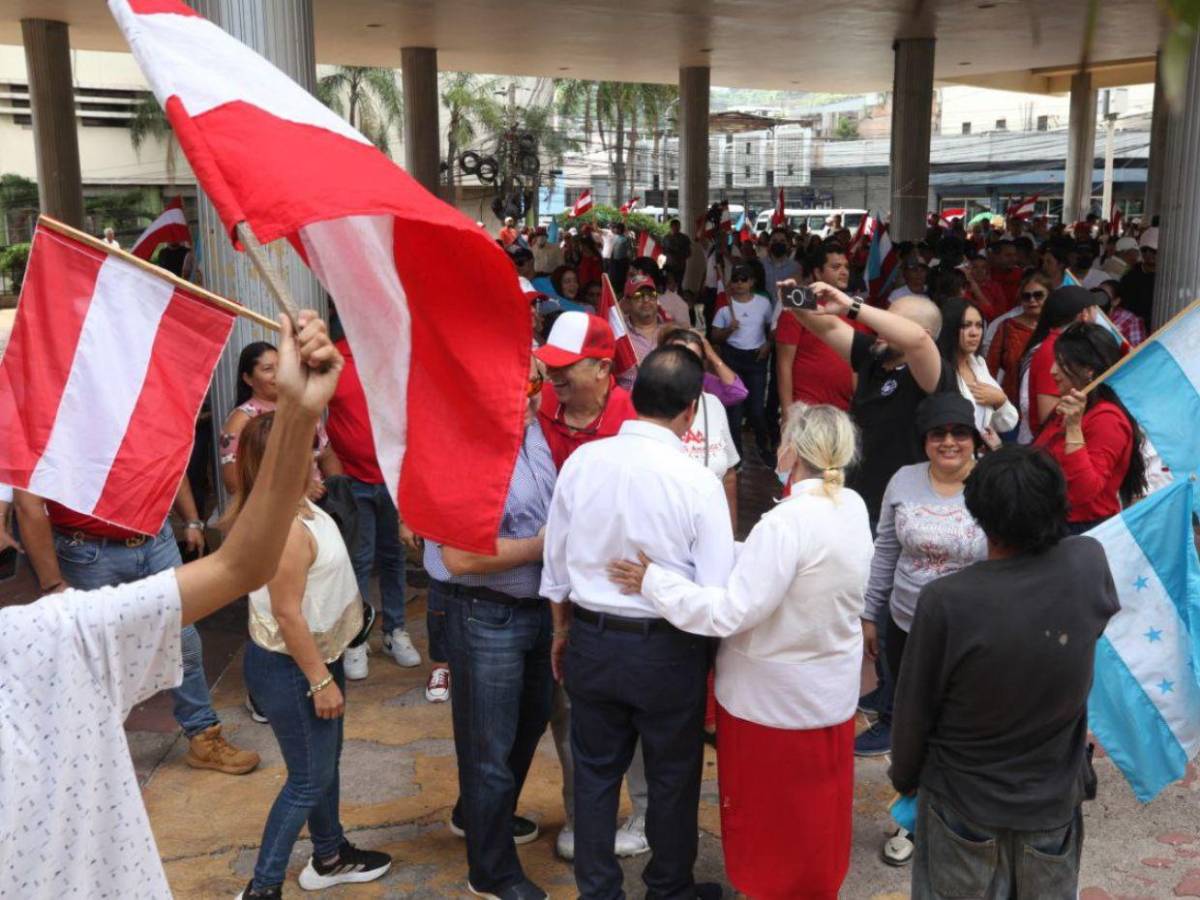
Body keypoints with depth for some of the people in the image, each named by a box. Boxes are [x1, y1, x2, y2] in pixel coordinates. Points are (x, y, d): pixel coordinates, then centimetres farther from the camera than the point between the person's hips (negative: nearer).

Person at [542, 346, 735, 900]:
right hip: (667, 649, -3)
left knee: (595, 771, 19)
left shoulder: (582, 461, -9)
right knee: (672, 777, 18)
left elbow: (556, 561, 1)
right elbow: (717, 591, -17)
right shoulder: (697, 481, -19)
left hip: (592, 640, 3)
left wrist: (563, 630, 16)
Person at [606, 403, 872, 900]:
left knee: (766, 812, 15)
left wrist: (653, 581, -22)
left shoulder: (786, 522, -28)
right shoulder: (854, 508, -3)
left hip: (774, 697, -7)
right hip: (832, 690, 7)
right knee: (816, 807, 24)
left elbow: (731, 612, -29)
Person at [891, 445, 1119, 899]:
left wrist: (904, 776, 4)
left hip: (963, 800, -3)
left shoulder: (944, 600, -28)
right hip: (1055, 798, 3)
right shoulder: (1089, 564, -19)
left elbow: (914, 708, -15)